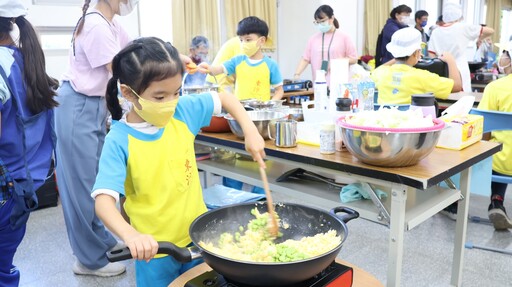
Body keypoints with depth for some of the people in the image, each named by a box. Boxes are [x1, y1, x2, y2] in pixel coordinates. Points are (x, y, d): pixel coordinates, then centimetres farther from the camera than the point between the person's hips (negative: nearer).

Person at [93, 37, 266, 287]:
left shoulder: (183, 111, -7)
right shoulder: (120, 141, -19)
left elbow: (224, 98, 7)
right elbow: (104, 200, -26)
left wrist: (250, 131, -7)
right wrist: (130, 235, -44)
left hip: (198, 235, 4)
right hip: (155, 249, -4)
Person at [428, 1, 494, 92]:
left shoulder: (436, 32, 3)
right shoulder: (462, 27, -3)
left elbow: (431, 57, 1)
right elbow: (490, 31, 3)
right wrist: (479, 38, 19)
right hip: (459, 75, -3)